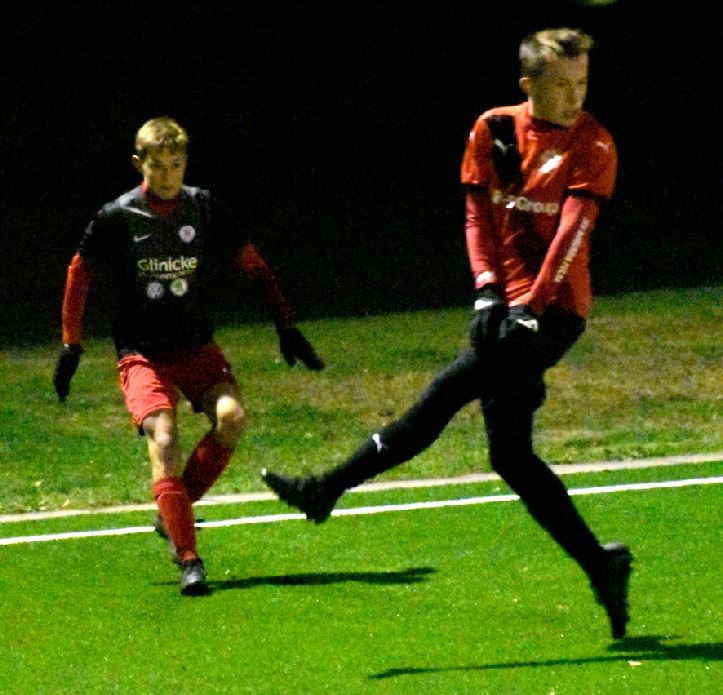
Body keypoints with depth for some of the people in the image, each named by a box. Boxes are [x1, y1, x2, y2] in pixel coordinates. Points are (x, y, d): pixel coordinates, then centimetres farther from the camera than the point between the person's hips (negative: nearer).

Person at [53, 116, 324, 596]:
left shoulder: (206, 209, 1)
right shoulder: (117, 218, -5)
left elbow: (254, 266, 10)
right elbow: (80, 273, 9)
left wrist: (287, 328, 5)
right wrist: (71, 346, 8)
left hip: (199, 350, 2)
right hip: (142, 355, -2)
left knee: (231, 417, -24)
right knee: (164, 440, -23)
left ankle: (175, 511, -2)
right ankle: (188, 560, -21)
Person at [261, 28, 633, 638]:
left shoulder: (593, 146, -7)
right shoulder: (495, 130, 6)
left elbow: (571, 231, -15)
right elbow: (478, 215, 7)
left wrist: (531, 306, -23)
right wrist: (488, 289, -8)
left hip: (555, 309, -6)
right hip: (508, 303, 6)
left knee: (449, 392, -19)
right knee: (510, 454, 3)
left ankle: (333, 487, -16)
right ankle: (601, 566, 9)